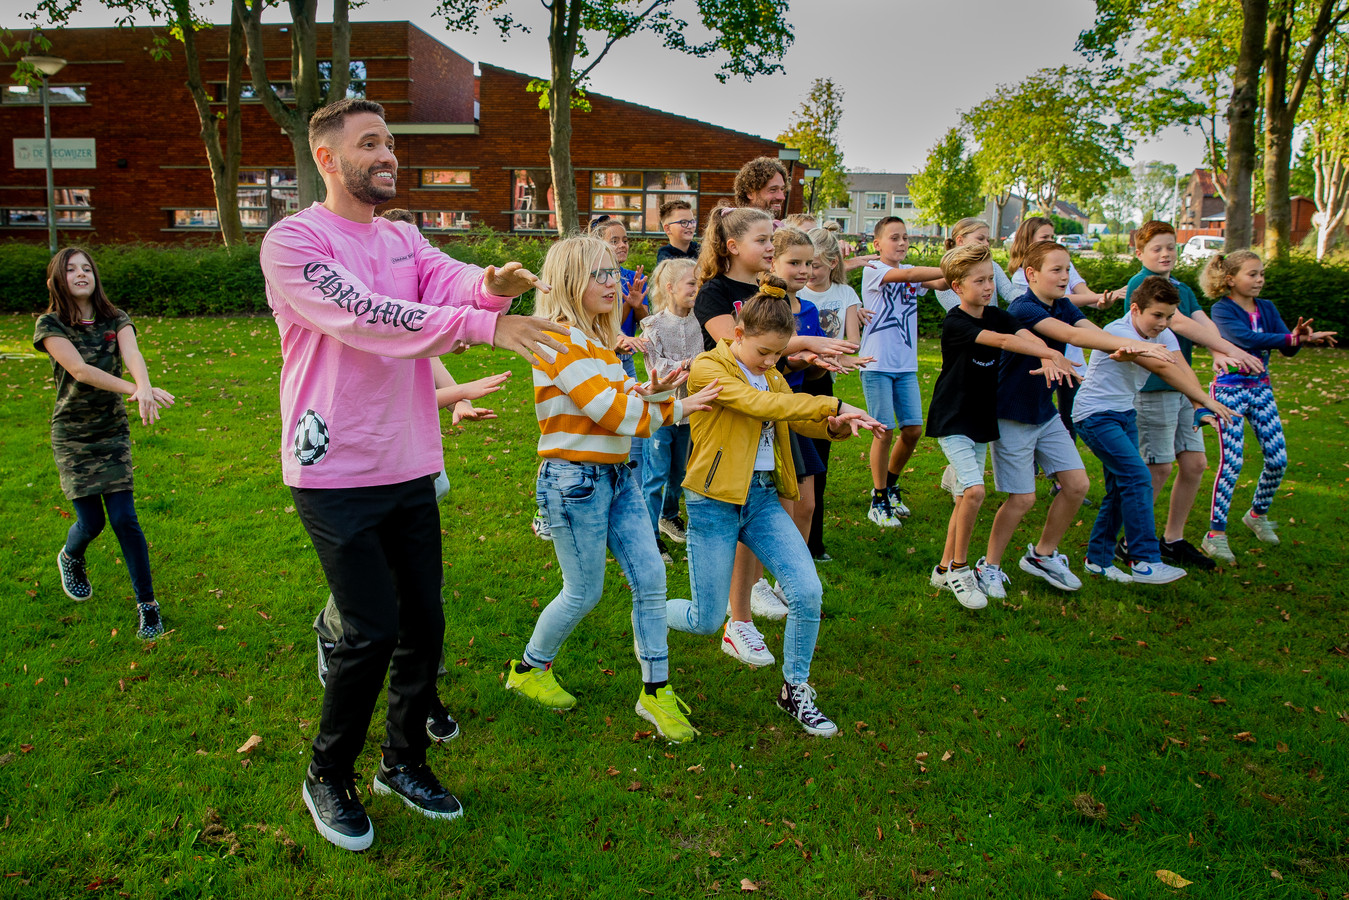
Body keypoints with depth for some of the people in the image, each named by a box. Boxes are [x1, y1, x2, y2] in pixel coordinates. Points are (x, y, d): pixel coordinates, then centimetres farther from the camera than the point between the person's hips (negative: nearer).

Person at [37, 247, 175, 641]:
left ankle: (147, 603, 4)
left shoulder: (116, 320, 0)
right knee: (91, 522, -1)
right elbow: (79, 370, -23)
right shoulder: (50, 325, -8)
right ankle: (70, 558, 36)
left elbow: (132, 355, -20)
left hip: (113, 432, 1)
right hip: (72, 436, -1)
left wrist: (144, 388, -44)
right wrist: (136, 389, -37)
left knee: (124, 519, -6)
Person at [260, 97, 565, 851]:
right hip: (337, 472, -6)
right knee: (373, 631, -5)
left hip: (410, 468, 6)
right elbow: (364, 315, -23)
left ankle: (405, 760, 32)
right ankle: (329, 776, 19)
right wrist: (483, 326, -29)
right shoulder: (293, 241, -9)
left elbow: (452, 282, -8)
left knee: (424, 622, 11)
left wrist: (491, 285, -33)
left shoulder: (404, 239, 11)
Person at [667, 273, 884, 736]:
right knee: (706, 622, 1)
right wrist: (834, 405, -28)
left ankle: (795, 689, 12)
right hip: (714, 502, -6)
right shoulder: (707, 369, -13)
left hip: (763, 496, 6)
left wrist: (836, 425, -4)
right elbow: (763, 405, -27)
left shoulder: (771, 375, 11)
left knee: (807, 592, -10)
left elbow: (802, 421, 19)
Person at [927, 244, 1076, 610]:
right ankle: (959, 568, -4)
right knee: (974, 490, -20)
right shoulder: (954, 322, -16)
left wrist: (1047, 358, -34)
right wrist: (1052, 354, -38)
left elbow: (1026, 335, -13)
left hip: (982, 420, 7)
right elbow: (1002, 341, -29)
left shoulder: (997, 315, 5)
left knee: (966, 497, 9)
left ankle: (945, 569, 21)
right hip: (952, 419, -7)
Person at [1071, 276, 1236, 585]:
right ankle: (1144, 562, -15)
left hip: (1125, 414, 9)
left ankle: (1098, 559, 17)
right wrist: (1207, 400, -34)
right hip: (1095, 416, -9)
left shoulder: (1163, 335, 3)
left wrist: (1200, 409, -27)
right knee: (1137, 478, -18)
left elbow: (1183, 370, -12)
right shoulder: (1119, 333, -23)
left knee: (1121, 488, 7)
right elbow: (1164, 368, -30)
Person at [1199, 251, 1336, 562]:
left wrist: (1299, 337, -26)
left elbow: (1287, 349, -3)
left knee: (1278, 459, 4)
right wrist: (1294, 338, -36)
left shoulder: (1267, 308, 7)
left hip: (1261, 390, 6)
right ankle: (1215, 534, -4)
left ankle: (1257, 515, 29)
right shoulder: (1222, 309, -11)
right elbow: (1245, 339, -29)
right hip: (1229, 390, -6)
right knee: (1231, 462, -12)